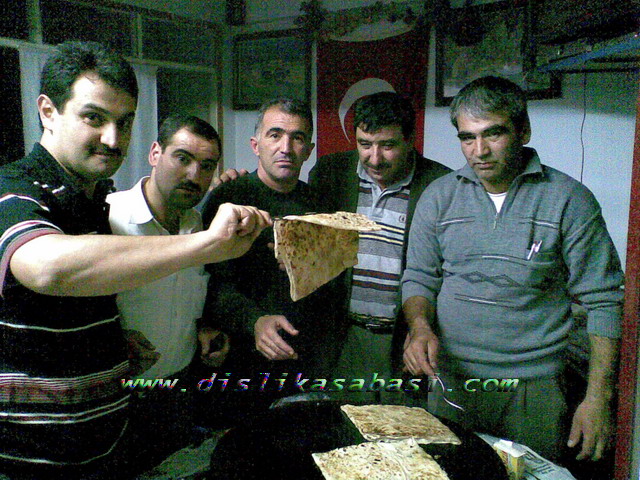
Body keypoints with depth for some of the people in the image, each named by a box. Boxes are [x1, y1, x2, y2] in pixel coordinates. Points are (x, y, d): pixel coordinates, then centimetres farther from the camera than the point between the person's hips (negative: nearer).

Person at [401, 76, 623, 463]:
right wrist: (420, 327, -13)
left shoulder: (569, 199, -6)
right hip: (449, 380, 2)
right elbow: (419, 278, 8)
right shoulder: (439, 197, 2)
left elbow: (603, 301, -4)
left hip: (534, 387, -2)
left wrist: (598, 397, -8)